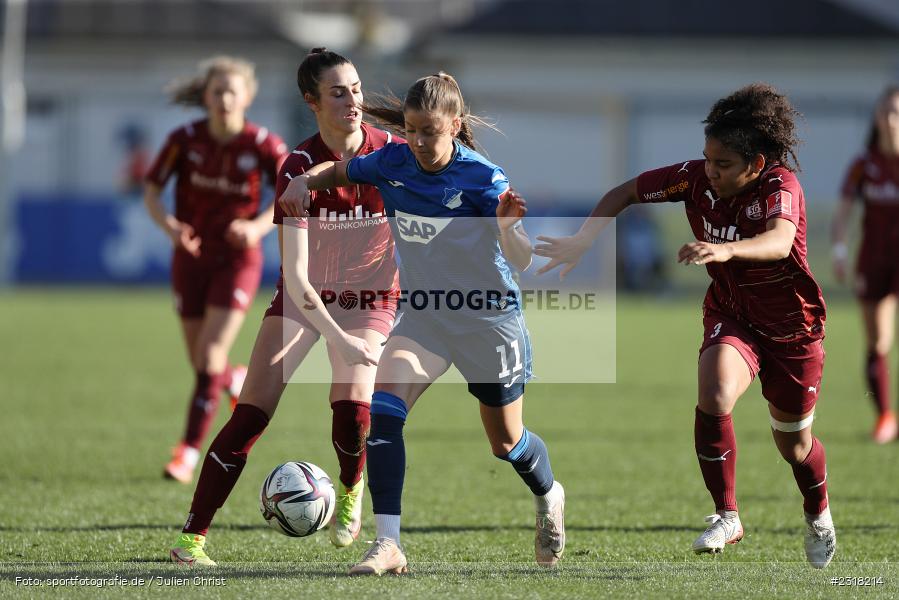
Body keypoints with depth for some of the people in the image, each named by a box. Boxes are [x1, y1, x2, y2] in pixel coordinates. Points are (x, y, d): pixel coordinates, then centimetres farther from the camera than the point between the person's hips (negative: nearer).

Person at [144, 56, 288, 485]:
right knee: (202, 364, 9)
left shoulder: (263, 145, -14)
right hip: (191, 258, 2)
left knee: (210, 357, -14)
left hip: (237, 260, -2)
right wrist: (169, 225, -24)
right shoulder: (185, 140, -11)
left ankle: (189, 452, -10)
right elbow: (151, 190, -4)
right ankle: (237, 382, 45)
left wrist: (259, 227, -22)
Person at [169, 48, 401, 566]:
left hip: (370, 295, 1)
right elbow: (296, 277, -27)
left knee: (352, 405, -21)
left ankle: (351, 492, 12)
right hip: (305, 296, -1)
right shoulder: (300, 170, -22)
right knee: (251, 415, -11)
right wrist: (338, 338, -33)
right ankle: (192, 537, -6)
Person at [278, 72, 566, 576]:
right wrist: (302, 182, -10)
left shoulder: (482, 177, -20)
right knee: (383, 408, -22)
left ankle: (549, 497, 49)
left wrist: (509, 227, -45)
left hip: (488, 320, -3)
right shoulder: (392, 163, -8)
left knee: (506, 441, 13)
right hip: (423, 314, 3)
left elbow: (522, 260, -23)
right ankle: (388, 544, -24)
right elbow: (338, 171, 12)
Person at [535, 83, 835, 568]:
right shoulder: (696, 178, -16)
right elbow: (625, 193, -2)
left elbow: (779, 242, -50)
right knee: (714, 395, -29)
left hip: (791, 327, -2)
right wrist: (582, 240, -15)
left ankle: (818, 516, 46)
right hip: (730, 315, 2)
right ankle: (727, 517, -13)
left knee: (793, 445, 12)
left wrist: (725, 249, -68)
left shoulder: (780, 186, -28)